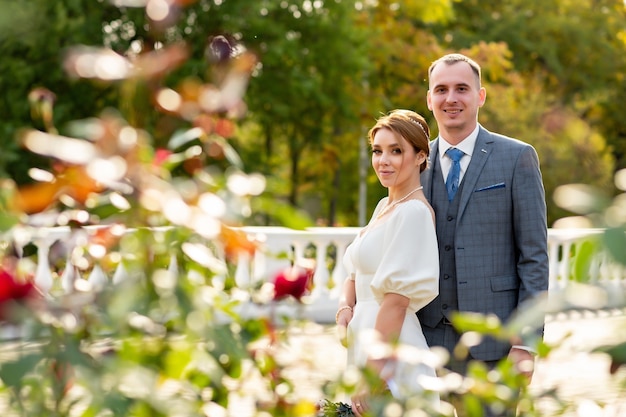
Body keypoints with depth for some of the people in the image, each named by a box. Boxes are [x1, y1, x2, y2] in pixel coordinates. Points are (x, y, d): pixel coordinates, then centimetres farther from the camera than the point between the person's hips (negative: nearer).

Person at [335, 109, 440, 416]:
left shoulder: (413, 212, -16)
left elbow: (397, 301, -20)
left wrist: (373, 375, -21)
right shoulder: (384, 206, 12)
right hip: (363, 341, 9)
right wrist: (345, 307, -4)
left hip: (390, 351, -9)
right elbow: (355, 273, 17)